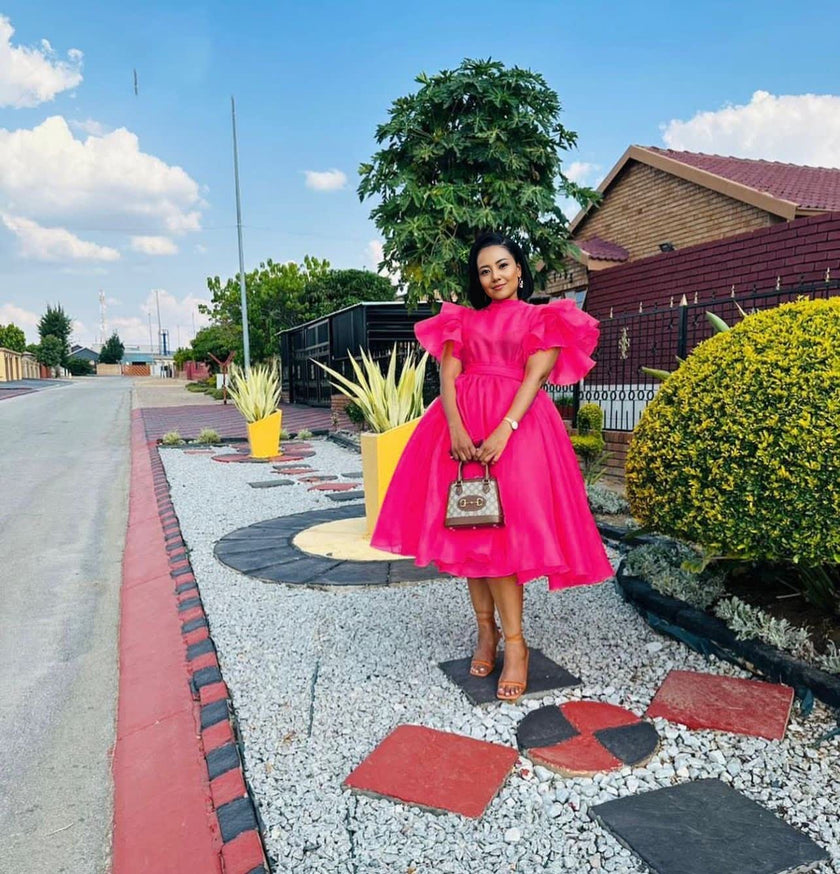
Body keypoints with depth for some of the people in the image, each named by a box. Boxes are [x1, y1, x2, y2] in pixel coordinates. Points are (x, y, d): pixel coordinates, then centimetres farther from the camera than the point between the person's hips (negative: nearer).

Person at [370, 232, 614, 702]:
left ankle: (514, 643, -5)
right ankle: (487, 631, 11)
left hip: (516, 425, -3)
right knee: (468, 526, 0)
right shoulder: (462, 320, 18)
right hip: (462, 425, 3)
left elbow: (535, 377, -3)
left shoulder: (542, 319, 12)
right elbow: (447, 377, 5)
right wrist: (456, 428, -14)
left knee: (501, 528, -11)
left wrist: (503, 430, -19)